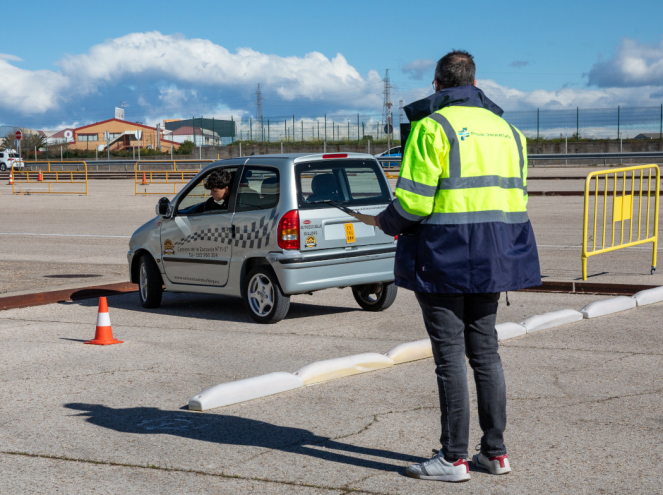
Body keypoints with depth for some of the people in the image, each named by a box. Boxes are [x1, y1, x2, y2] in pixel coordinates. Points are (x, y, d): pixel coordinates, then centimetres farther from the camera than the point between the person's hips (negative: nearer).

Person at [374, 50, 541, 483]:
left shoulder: (433, 126, -9)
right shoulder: (506, 129, 13)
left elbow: (413, 200, -15)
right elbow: (515, 196, 13)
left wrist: (387, 223, 3)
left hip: (443, 254, -7)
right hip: (492, 256, 7)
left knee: (450, 354, -2)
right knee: (485, 349, 14)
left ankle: (454, 458, 4)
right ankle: (495, 451, 18)